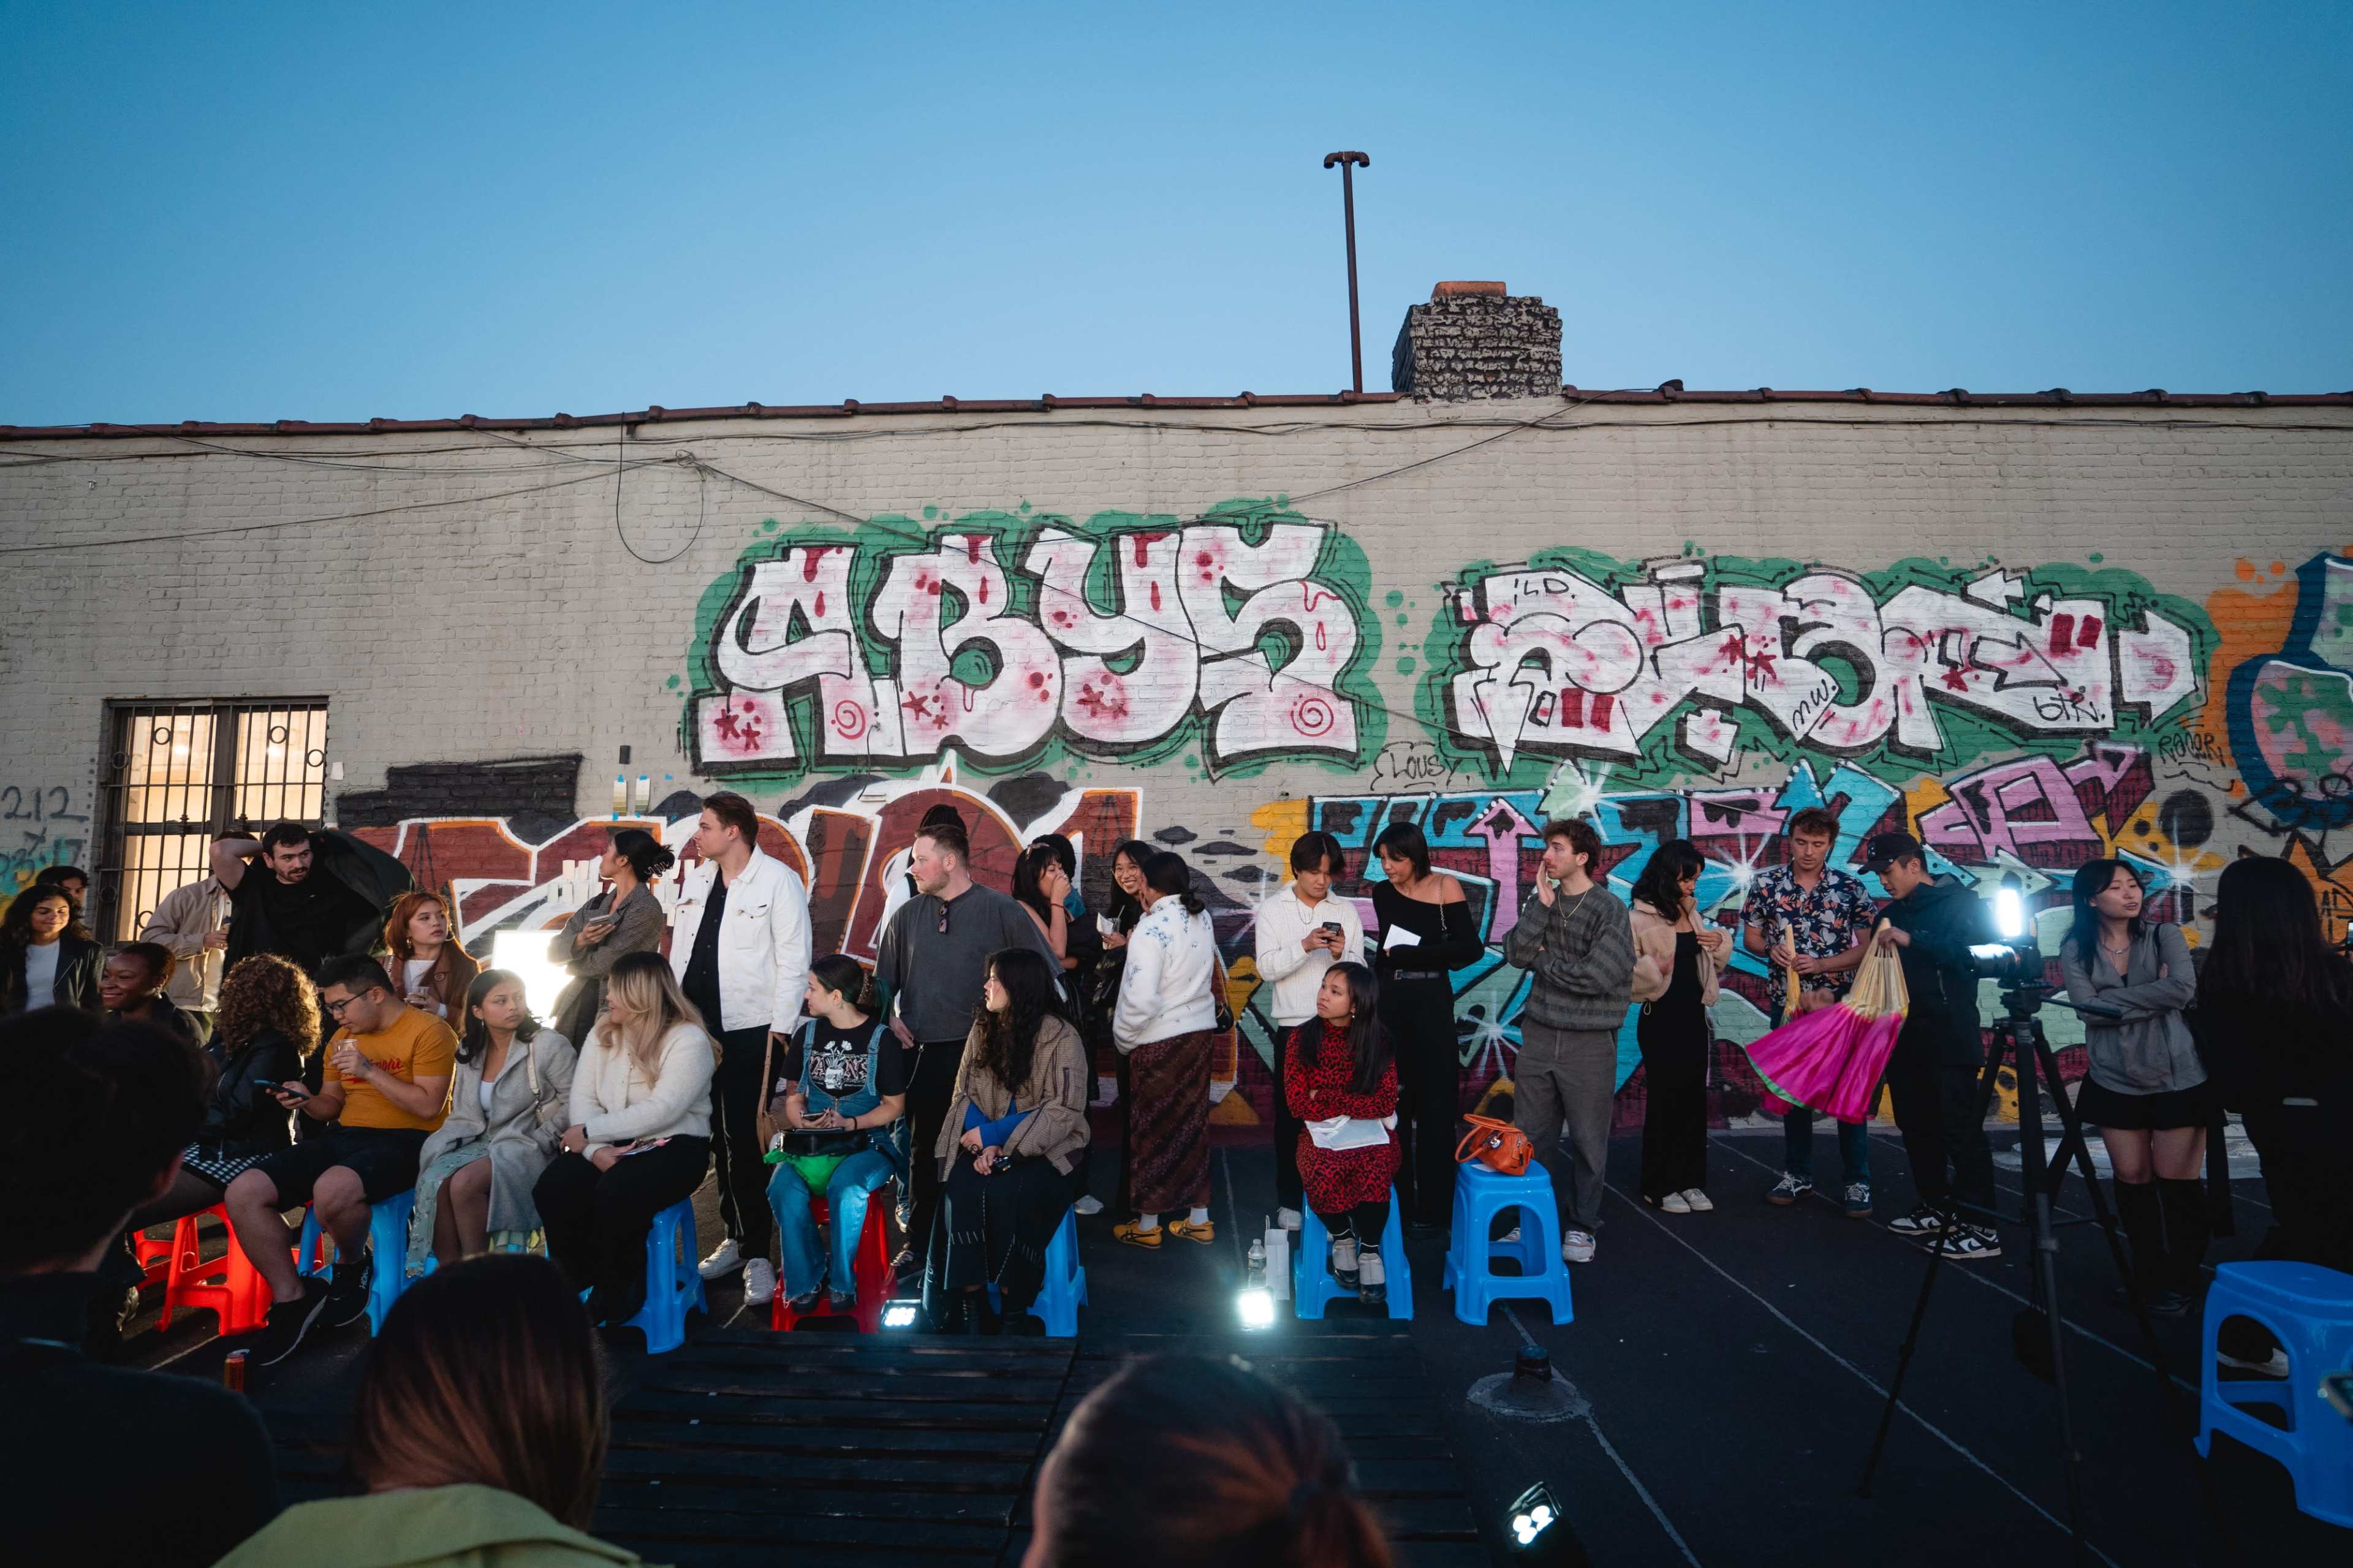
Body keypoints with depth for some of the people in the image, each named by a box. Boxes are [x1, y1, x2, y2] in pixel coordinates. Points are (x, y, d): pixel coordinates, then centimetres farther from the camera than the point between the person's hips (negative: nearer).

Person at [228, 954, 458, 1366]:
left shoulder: (428, 1031, -8)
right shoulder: (343, 1038, 17)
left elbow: (428, 1105, -15)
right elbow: (331, 1105, 23)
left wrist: (369, 1070, -18)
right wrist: (307, 1101, 0)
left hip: (401, 1142, -8)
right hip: (342, 1137, 8)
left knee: (332, 1190, -37)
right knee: (243, 1194, -10)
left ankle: (352, 1264, -3)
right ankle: (291, 1298, 1)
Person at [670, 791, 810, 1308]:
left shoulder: (778, 881, -9)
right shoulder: (696, 881, 12)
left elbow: (793, 961, -11)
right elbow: (680, 951, 16)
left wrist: (780, 1030, -15)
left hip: (750, 1031, -6)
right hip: (698, 1028, 6)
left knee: (745, 1141, -5)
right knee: (719, 1139, 14)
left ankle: (758, 1254, 4)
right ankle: (736, 1236, 27)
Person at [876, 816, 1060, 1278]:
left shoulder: (1001, 910, -4)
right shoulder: (908, 915, 8)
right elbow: (884, 978, 18)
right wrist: (890, 1016, 3)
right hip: (922, 1054, 3)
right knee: (922, 1151, 11)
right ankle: (918, 1242, 25)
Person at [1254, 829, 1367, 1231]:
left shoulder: (1346, 910, 5)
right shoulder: (1272, 910, 2)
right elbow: (1267, 969, -8)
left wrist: (1342, 954, -17)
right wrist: (1304, 946, -22)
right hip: (1293, 1027, -1)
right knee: (1290, 1114, 5)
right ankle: (1289, 1200, 17)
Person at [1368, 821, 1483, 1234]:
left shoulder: (1445, 887, -5)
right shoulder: (1382, 893, 5)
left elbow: (1472, 949, -10)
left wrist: (1411, 954, -12)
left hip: (1432, 1002, -3)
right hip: (1390, 1001, 3)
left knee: (1435, 1107, 2)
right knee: (1392, 1104, 6)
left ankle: (1434, 1208, 12)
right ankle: (1396, 1201, 17)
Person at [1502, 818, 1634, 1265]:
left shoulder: (1609, 910, -9)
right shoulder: (1540, 901, 6)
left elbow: (1598, 977, -18)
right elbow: (1515, 955, -5)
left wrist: (1545, 959, -6)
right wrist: (1542, 904, -11)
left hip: (1589, 1042, -5)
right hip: (1539, 1034, 5)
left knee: (1588, 1141, 6)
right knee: (1530, 1136, 10)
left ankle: (1582, 1224, 23)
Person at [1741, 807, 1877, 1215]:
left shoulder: (1851, 887, -3)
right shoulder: (1766, 883, 1)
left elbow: (1868, 947, -3)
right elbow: (1750, 937, 9)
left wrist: (1819, 965, -15)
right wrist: (1772, 950, -13)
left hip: (1839, 1002, -2)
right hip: (1786, 1001, 2)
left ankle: (1857, 1182, 12)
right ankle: (1797, 1176, 22)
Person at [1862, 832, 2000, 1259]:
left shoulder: (1959, 901, -6)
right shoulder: (1890, 916, 15)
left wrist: (1913, 941, -28)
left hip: (1950, 1041, -7)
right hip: (1905, 1040, 7)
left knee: (1961, 1132, -5)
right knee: (1917, 1128, 13)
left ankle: (1981, 1229, 0)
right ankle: (1936, 1209, 25)